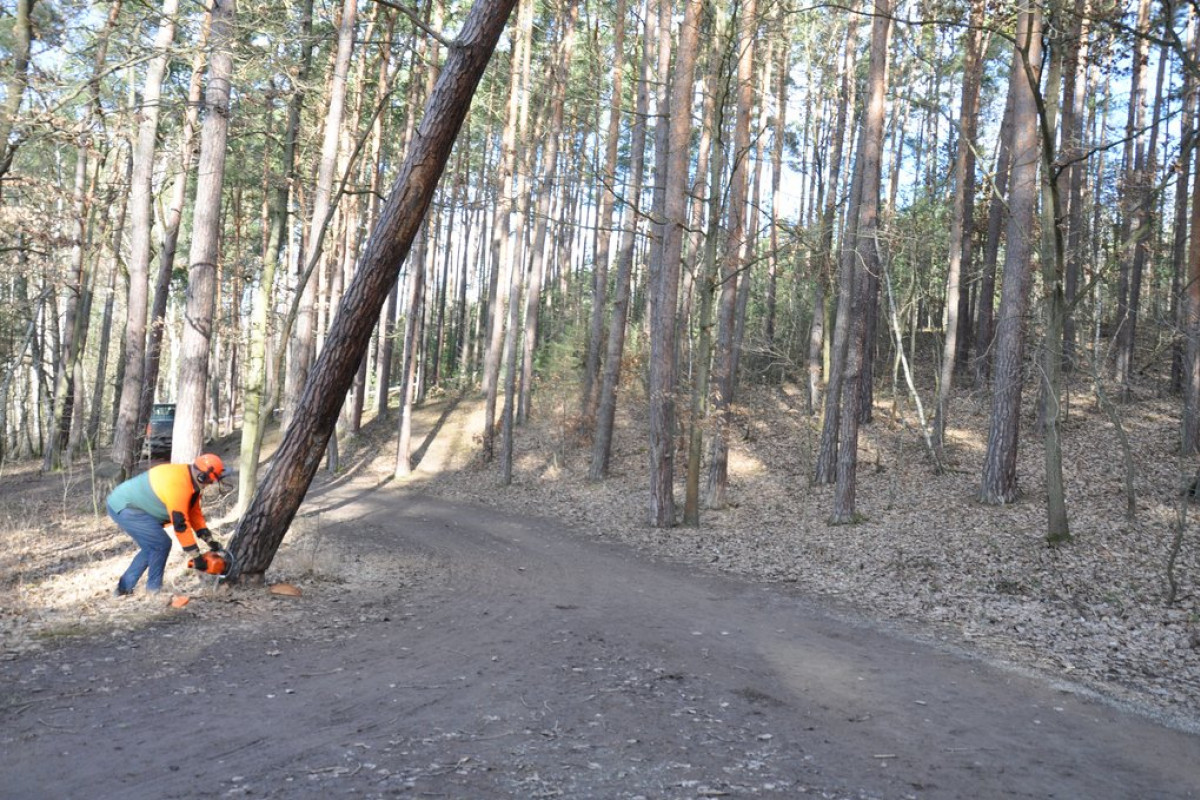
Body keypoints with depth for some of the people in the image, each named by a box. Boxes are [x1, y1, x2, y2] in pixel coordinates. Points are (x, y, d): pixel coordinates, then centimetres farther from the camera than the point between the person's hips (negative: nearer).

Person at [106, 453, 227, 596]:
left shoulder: (190, 480, 3)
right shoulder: (178, 485, -28)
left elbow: (194, 513, 11)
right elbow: (180, 523, -25)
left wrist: (212, 542, 11)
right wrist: (196, 556, -18)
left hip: (129, 505, 11)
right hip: (123, 508, -11)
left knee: (151, 548, 15)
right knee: (162, 543, -12)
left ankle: (124, 588, 23)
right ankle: (154, 590, 1)